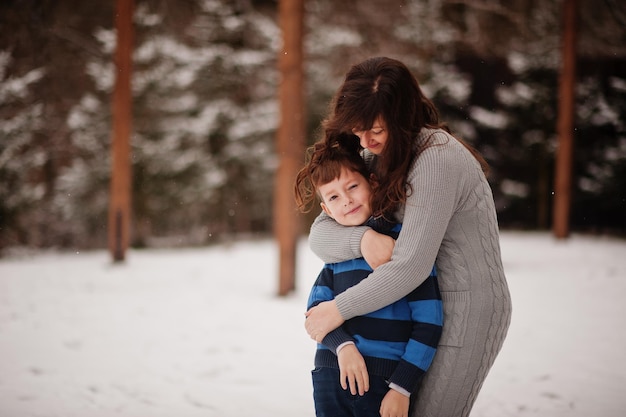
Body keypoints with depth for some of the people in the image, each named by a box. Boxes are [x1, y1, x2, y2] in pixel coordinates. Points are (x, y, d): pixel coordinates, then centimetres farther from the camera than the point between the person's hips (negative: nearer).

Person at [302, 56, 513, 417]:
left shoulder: (437, 159, -23)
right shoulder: (376, 157, 4)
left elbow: (409, 266, -26)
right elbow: (320, 233, -1)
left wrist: (338, 310, -18)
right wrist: (363, 238, -23)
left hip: (468, 309, -8)